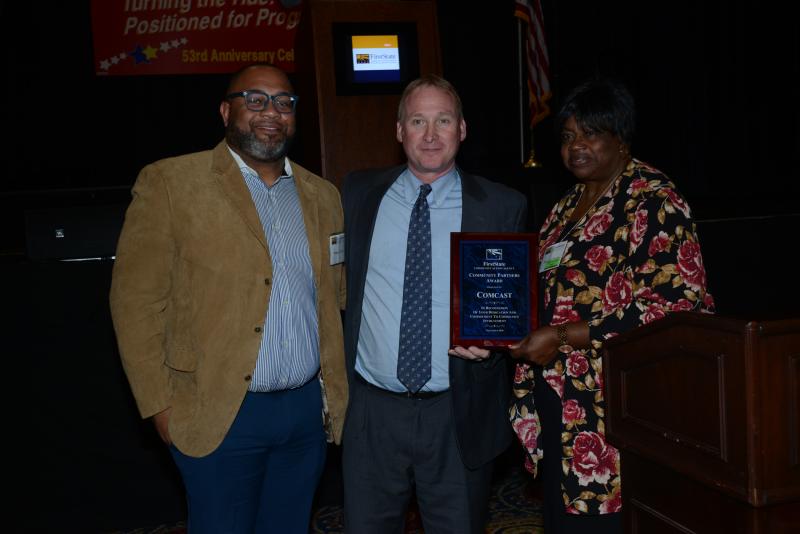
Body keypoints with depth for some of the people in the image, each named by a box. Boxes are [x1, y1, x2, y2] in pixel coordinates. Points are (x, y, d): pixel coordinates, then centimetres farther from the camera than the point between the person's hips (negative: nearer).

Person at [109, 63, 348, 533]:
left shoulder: (323, 195, 8)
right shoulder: (170, 183, -7)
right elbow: (136, 301, -8)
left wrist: (335, 392, 8)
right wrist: (161, 406, -10)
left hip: (309, 409, 5)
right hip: (218, 415, -4)